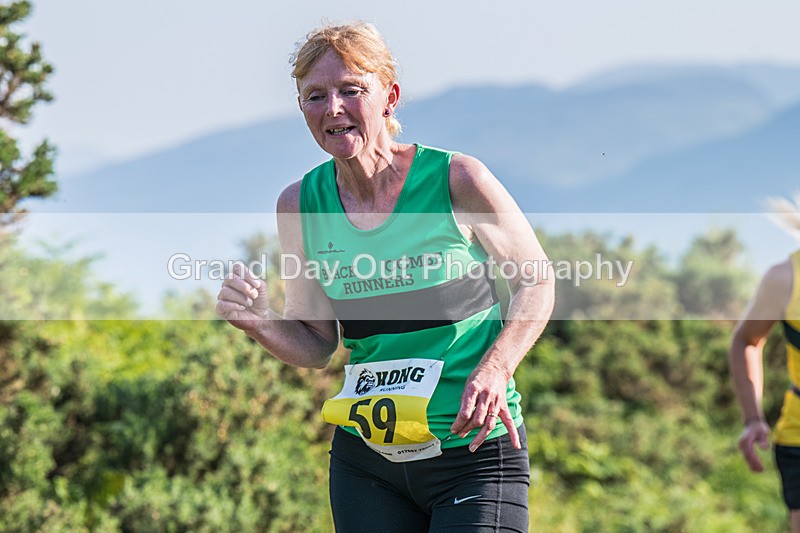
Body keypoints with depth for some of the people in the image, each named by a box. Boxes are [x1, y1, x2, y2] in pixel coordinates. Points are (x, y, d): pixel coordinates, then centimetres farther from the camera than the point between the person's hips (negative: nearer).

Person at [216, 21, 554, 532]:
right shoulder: (301, 204, 0)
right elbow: (317, 346, 9)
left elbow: (537, 280, 2)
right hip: (365, 461, 4)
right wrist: (259, 321, -12)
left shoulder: (456, 179, -11)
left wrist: (494, 369, -14)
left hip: (476, 451, -3)